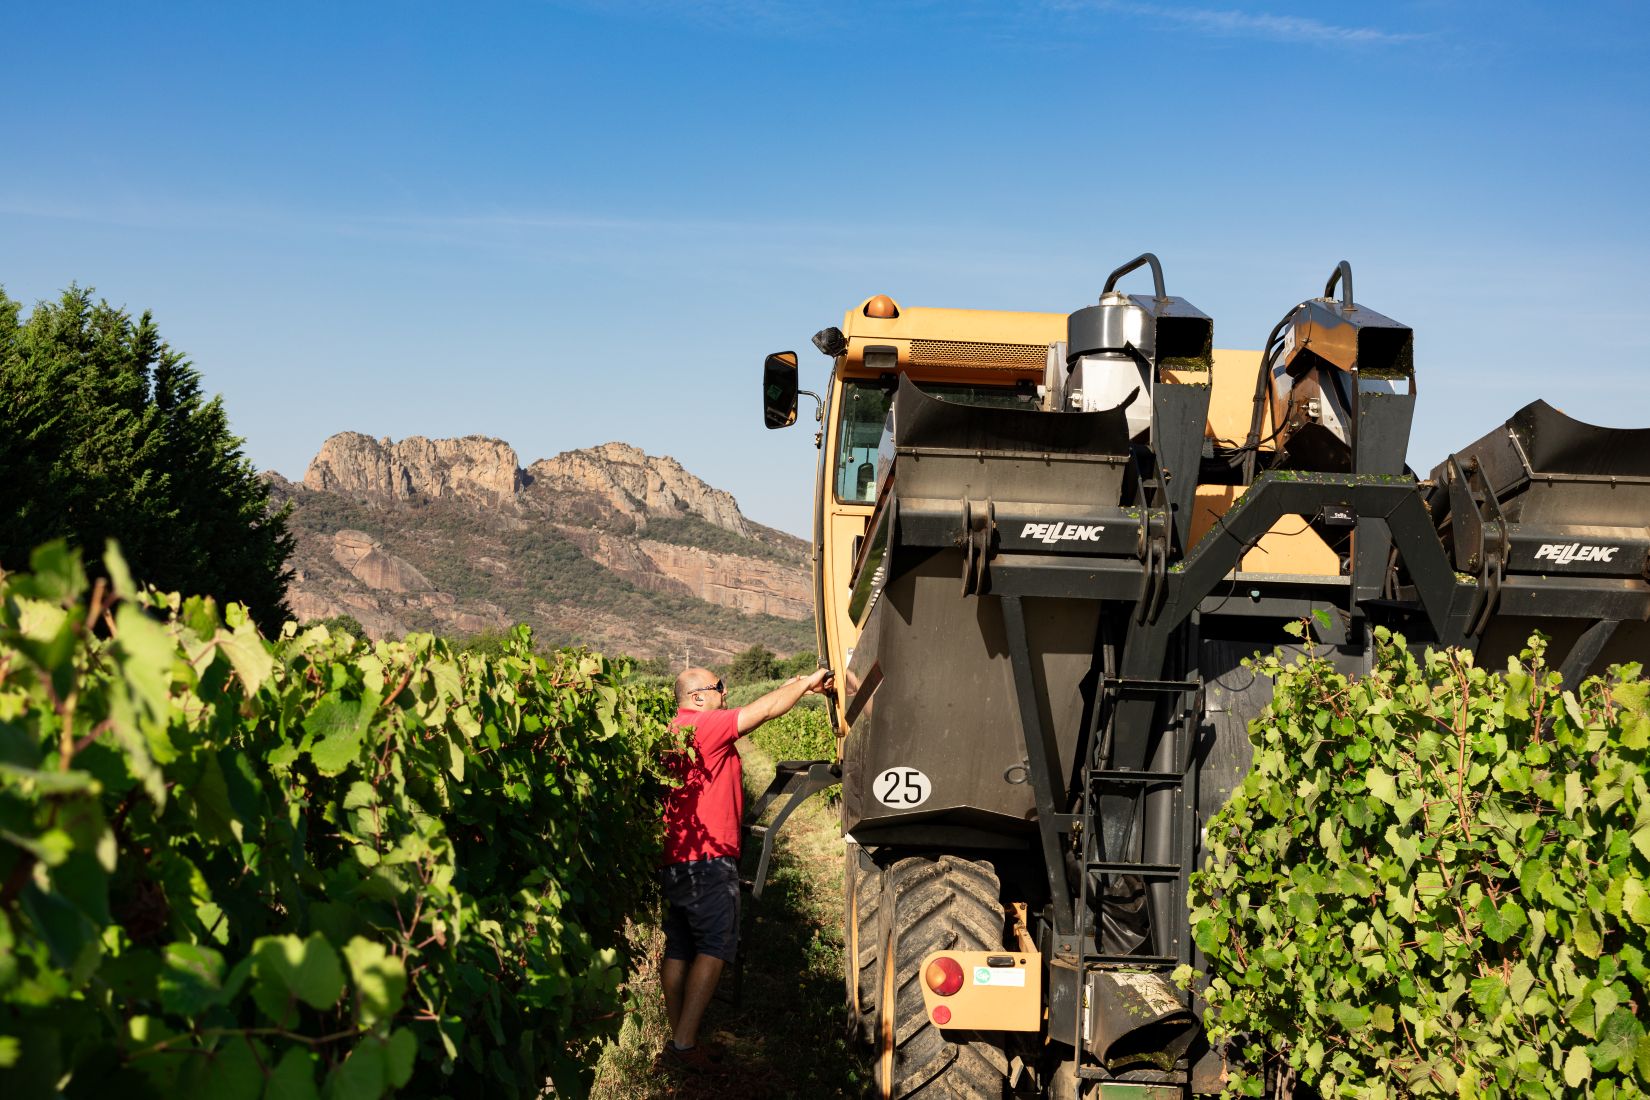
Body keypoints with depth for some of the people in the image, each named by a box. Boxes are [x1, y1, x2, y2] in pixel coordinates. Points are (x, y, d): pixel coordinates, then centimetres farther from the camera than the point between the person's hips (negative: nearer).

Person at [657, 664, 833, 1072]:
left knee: (679, 950, 12)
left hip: (674, 859, 10)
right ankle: (685, 1042, -12)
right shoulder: (704, 725, -11)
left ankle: (677, 1039, 16)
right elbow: (765, 710, -10)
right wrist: (806, 684, 0)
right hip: (707, 858, -10)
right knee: (714, 948, -8)